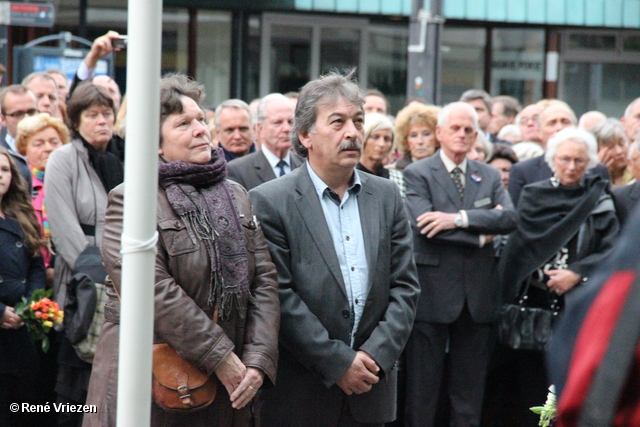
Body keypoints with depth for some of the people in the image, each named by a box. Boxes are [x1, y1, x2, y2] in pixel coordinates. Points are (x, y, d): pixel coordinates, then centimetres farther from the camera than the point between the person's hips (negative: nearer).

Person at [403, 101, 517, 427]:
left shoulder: (489, 176, 13)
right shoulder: (417, 174, -1)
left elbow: (509, 218, -5)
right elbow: (423, 223, -16)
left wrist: (459, 219, -18)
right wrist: (481, 232, -11)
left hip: (477, 297, 4)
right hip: (433, 292, -4)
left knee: (470, 389, 8)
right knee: (422, 388, 0)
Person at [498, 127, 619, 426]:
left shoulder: (599, 202, 6)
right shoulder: (532, 196, 9)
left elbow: (612, 253, -1)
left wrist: (577, 274, -13)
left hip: (579, 304, -1)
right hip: (534, 299, 1)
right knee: (532, 382, 3)